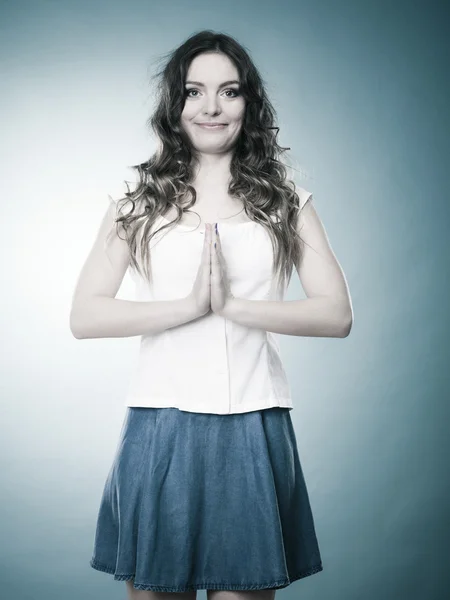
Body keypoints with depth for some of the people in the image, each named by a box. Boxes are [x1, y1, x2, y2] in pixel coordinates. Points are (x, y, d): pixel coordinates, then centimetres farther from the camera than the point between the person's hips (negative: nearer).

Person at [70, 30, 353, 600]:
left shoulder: (287, 203, 9)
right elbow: (84, 316, -2)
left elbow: (337, 315, -1)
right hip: (162, 426, 0)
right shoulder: (138, 205, 9)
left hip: (254, 430, 0)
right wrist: (190, 304, -12)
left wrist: (232, 303, -12)